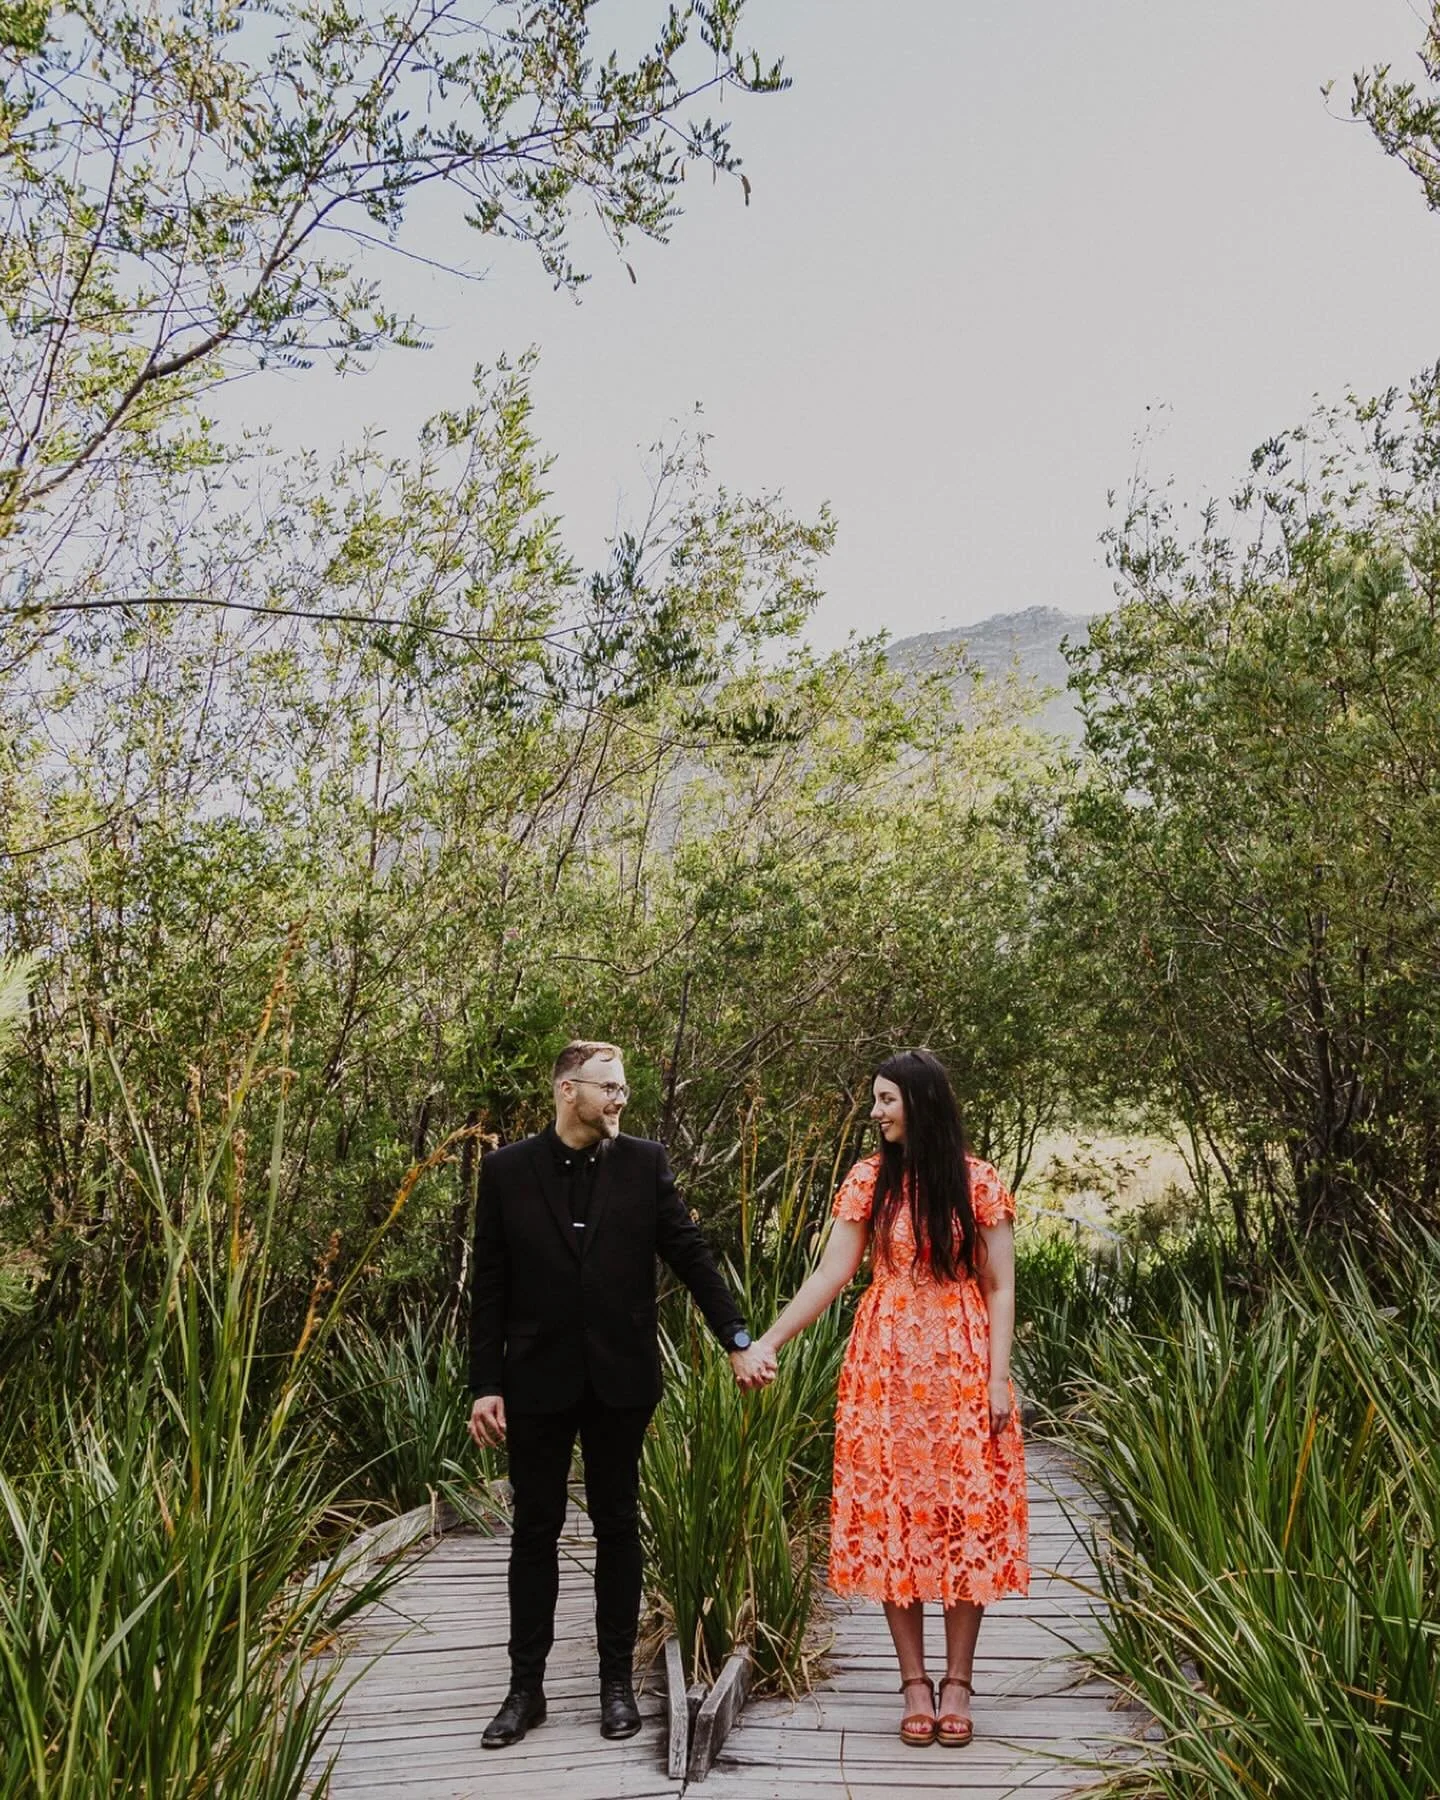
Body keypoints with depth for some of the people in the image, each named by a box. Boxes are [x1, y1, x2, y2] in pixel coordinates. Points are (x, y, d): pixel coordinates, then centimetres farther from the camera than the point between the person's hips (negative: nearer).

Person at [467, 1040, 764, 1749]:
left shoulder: (644, 1163, -1)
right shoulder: (506, 1170, -3)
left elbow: (690, 1254, 0)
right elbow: (489, 1286, -1)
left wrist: (737, 1339, -5)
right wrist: (485, 1384, -2)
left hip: (620, 1377, 1)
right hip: (538, 1378, 0)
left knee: (618, 1527, 11)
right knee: (535, 1530, 10)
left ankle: (618, 1681, 24)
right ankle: (526, 1686, 23)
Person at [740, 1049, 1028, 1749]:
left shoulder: (979, 1183, -3)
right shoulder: (868, 1180, 2)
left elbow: (1000, 1289, -1)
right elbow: (831, 1275, 0)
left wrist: (999, 1378, -8)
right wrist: (764, 1342, -7)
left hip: (962, 1370, -2)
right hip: (886, 1371, 2)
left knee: (966, 1515, 2)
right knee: (891, 1516, 3)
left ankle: (957, 1683, 15)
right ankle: (914, 1683, 15)